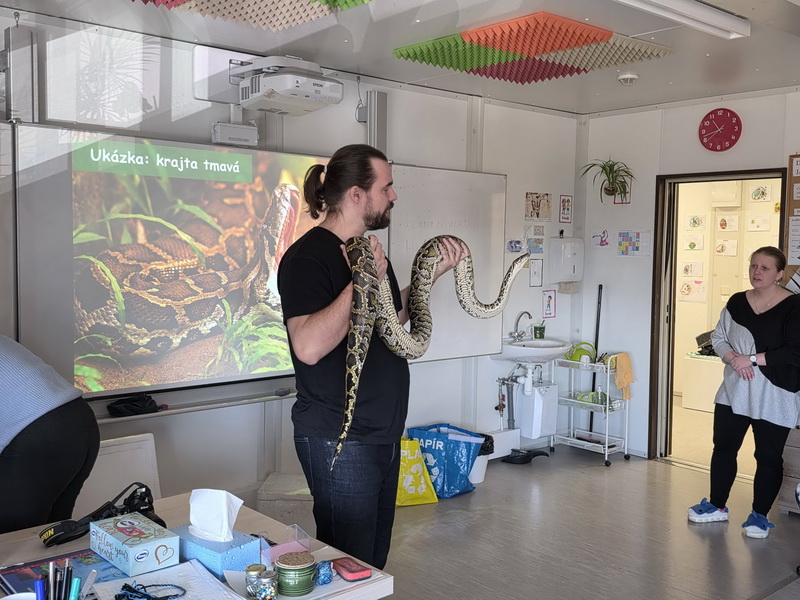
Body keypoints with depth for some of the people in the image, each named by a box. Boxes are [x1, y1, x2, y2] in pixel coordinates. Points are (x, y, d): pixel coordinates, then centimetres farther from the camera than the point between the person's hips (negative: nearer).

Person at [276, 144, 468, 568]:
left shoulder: (369, 250, 12)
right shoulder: (308, 257, -17)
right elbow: (308, 346, -29)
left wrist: (433, 274, 10)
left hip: (383, 433, 9)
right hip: (340, 439, -9)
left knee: (375, 559, 19)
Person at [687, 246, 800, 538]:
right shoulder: (737, 302, 5)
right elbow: (718, 336, 10)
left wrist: (751, 359, -19)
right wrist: (732, 358, -9)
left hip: (773, 397, -5)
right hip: (734, 391, 5)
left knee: (768, 457, 7)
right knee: (723, 447, 13)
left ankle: (759, 516, 23)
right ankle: (717, 506, 29)